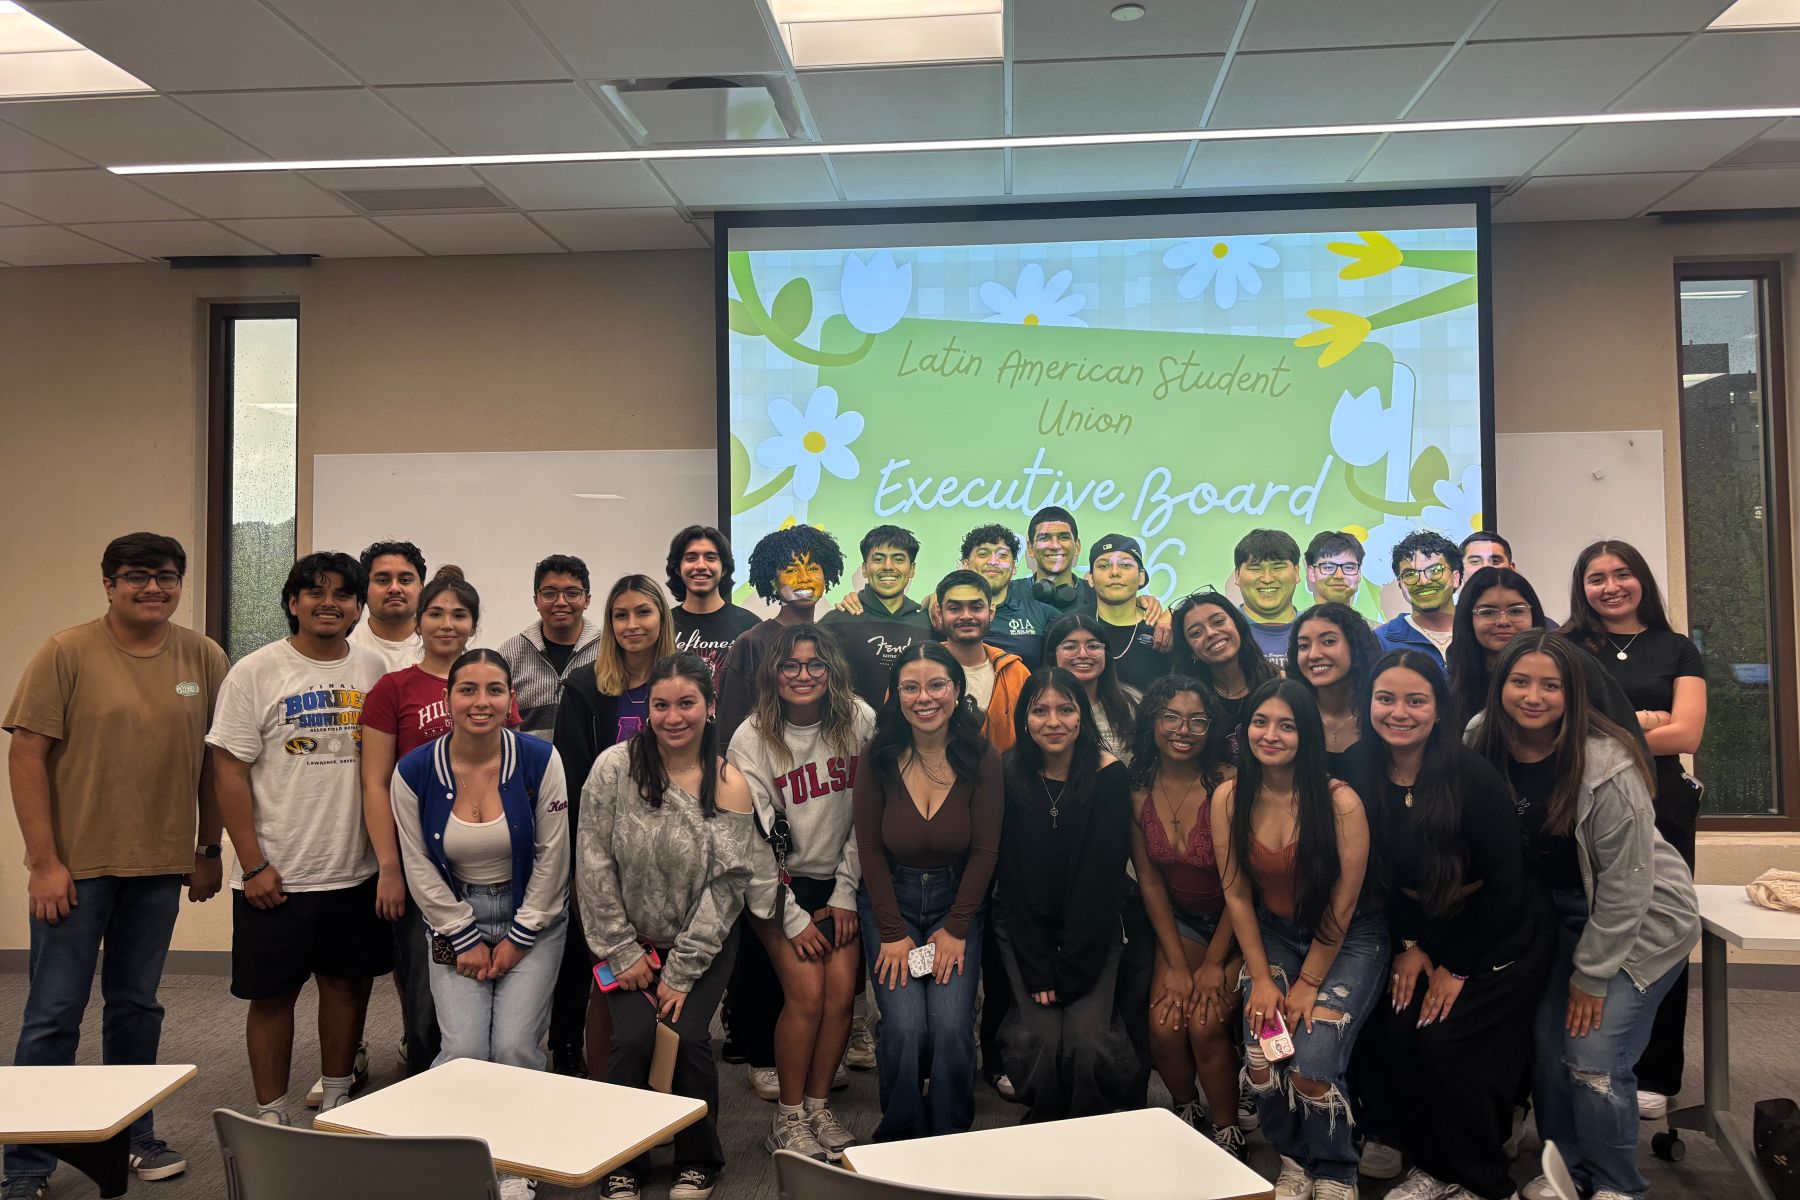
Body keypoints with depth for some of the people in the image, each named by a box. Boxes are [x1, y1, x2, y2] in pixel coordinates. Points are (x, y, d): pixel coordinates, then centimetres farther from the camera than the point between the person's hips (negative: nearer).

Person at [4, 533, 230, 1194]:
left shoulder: (204, 658, 2)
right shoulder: (67, 652, -7)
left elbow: (214, 760, 7)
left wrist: (209, 849, 8)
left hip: (159, 866, 3)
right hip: (76, 866, -3)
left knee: (137, 1007, 15)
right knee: (54, 1014, 4)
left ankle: (134, 1135, 30)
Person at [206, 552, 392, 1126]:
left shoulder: (374, 670, 5)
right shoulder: (255, 673, -5)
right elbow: (230, 771, -7)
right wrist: (253, 864, -11)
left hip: (356, 870, 3)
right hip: (276, 875, -3)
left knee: (348, 983, 13)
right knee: (273, 994, 6)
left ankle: (336, 1102, 30)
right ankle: (271, 1118, 22)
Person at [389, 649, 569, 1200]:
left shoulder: (539, 760, -13)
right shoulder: (414, 771, -10)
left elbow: (551, 857, -8)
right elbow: (419, 867, -2)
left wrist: (519, 937, -6)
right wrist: (465, 939, -3)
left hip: (532, 918, -1)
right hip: (455, 920, 1)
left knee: (514, 1045, -12)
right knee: (464, 1049, -12)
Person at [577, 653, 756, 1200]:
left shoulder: (729, 786, -12)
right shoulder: (615, 766, -12)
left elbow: (726, 887, -10)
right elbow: (593, 864, -10)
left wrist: (681, 974, -12)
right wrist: (622, 951, -9)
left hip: (704, 943, 0)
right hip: (630, 939, 1)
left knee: (689, 1039, -14)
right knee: (633, 1040, -15)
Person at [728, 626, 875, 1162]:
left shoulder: (859, 721, -7)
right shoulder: (753, 739, -12)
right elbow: (754, 838, -11)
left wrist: (846, 894, -2)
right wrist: (791, 918, -11)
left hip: (839, 881, 2)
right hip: (779, 884, -2)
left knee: (842, 992, -10)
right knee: (807, 991, -14)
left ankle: (819, 1106, 10)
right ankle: (788, 1118, 4)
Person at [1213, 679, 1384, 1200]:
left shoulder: (1340, 802, -20)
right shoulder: (1229, 798, -9)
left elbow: (1342, 906, -13)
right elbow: (1237, 894, -3)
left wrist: (1307, 986, -8)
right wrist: (1261, 979, -5)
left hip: (1347, 940, -3)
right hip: (1272, 935, 3)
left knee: (1311, 1066, -17)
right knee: (1260, 1061, -14)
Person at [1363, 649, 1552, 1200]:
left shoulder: (1473, 777, -22)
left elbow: (1505, 883, -17)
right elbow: (1381, 877, 2)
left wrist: (1457, 969, -13)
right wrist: (1407, 947, -5)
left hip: (1498, 939, -4)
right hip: (1423, 932, 4)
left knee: (1445, 1041, -17)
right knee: (1393, 1033, -12)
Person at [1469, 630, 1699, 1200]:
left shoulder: (1607, 768, -27)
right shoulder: (1483, 748, -11)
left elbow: (1625, 884, -21)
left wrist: (1591, 975, -14)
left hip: (1641, 920, -5)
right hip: (1559, 913, 5)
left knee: (1593, 1060, -9)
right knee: (1546, 1043, 3)